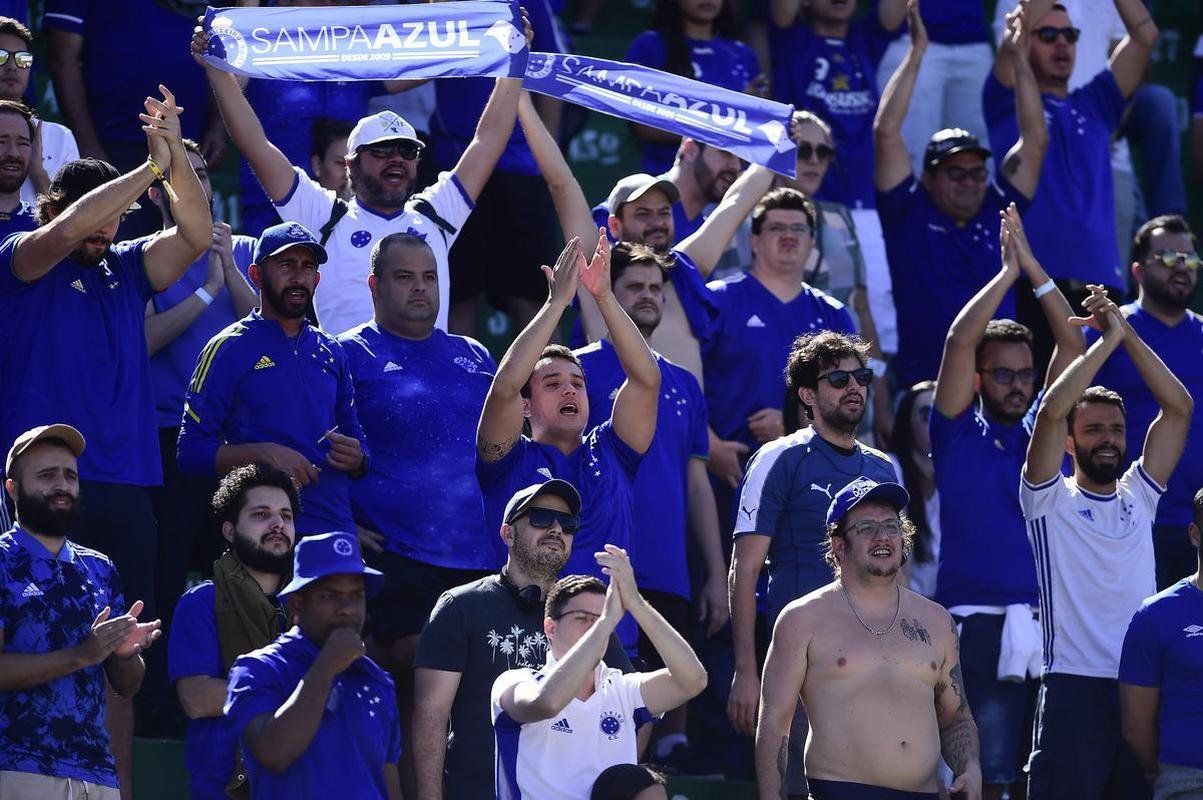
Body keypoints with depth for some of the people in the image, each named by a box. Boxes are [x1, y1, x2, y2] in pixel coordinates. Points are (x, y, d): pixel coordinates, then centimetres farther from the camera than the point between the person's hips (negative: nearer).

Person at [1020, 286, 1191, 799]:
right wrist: (1108, 339, -8)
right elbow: (1051, 411, -13)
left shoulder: (1137, 496, 14)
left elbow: (1179, 408, 8)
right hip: (1075, 684, -5)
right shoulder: (1051, 500, 1)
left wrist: (1127, 334, 0)